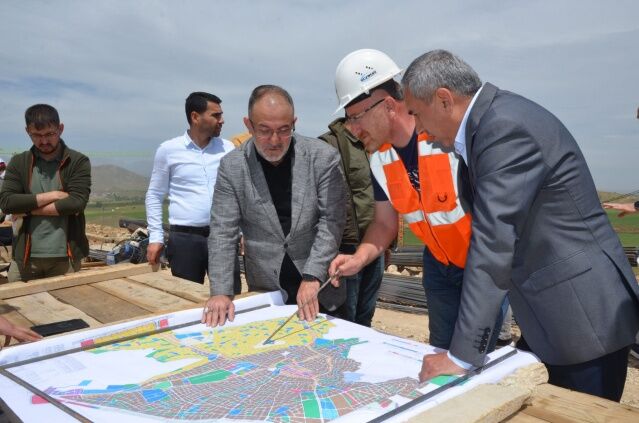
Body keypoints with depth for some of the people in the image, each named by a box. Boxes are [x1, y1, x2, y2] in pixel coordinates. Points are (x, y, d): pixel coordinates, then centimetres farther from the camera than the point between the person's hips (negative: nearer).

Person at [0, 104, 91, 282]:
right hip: (25, 257, 3)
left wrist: (28, 209, -9)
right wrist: (53, 195, -13)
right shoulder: (18, 163, 6)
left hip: (64, 257, -2)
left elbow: (76, 203, -15)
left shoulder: (78, 162, -2)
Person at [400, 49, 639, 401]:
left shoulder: (506, 127, -23)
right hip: (550, 313, 9)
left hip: (584, 317, -9)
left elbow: (493, 245, -26)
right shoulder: (493, 118, 6)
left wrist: (461, 355, -22)